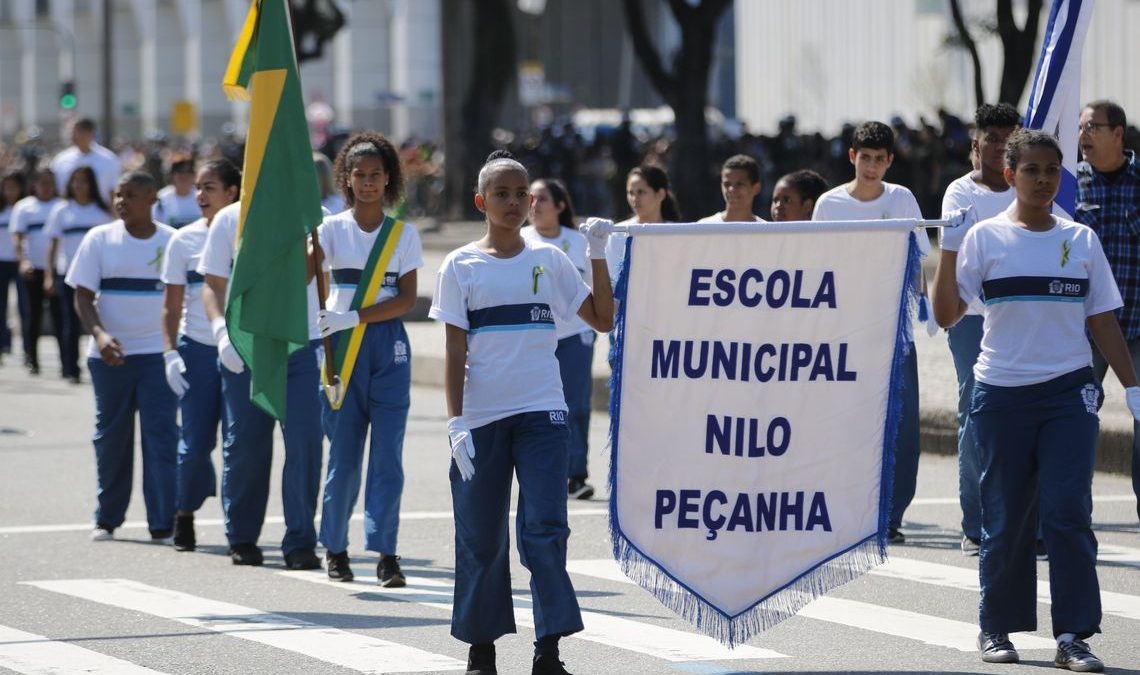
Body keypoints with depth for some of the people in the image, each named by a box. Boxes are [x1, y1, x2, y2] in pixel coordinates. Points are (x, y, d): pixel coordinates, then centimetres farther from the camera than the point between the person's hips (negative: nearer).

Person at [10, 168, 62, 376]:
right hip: (33, 269, 0)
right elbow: (17, 238, -2)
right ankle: (31, 360, 10)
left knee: (60, 316, -3)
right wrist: (23, 261, -18)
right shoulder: (24, 207, 5)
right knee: (33, 316, 3)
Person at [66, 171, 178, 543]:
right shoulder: (100, 239, 1)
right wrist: (99, 334, -18)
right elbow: (83, 296, -1)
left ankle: (163, 523, -7)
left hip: (159, 353, -1)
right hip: (110, 355, 1)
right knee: (111, 437, 8)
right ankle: (107, 519, 21)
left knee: (162, 436, -8)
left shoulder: (172, 241, 2)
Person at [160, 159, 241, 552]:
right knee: (195, 442, -2)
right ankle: (185, 515, 19)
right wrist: (170, 352, -4)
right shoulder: (185, 241, 5)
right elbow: (172, 306, 7)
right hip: (198, 350, 1)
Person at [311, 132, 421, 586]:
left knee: (388, 452, -6)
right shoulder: (333, 229, 4)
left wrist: (353, 317, -13)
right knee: (344, 452, 2)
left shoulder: (403, 234, 6)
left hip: (388, 347, 0)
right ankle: (334, 546, 16)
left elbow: (406, 300, -2)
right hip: (342, 345, 0)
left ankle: (385, 552, -6)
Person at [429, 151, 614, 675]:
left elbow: (602, 319, 8)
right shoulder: (461, 266, 3)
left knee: (545, 528, -10)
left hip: (542, 414, 1)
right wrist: (455, 423, -7)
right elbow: (455, 351, 0)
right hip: (482, 416, 0)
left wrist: (599, 256, -1)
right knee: (480, 535, 5)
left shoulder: (548, 260, 8)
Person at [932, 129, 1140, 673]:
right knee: (1005, 518, 4)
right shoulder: (986, 238, 1)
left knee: (1069, 512, -7)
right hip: (1002, 393, -1)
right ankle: (997, 628, 18)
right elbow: (946, 315, -6)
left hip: (1069, 390, 1)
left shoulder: (1080, 240, 8)